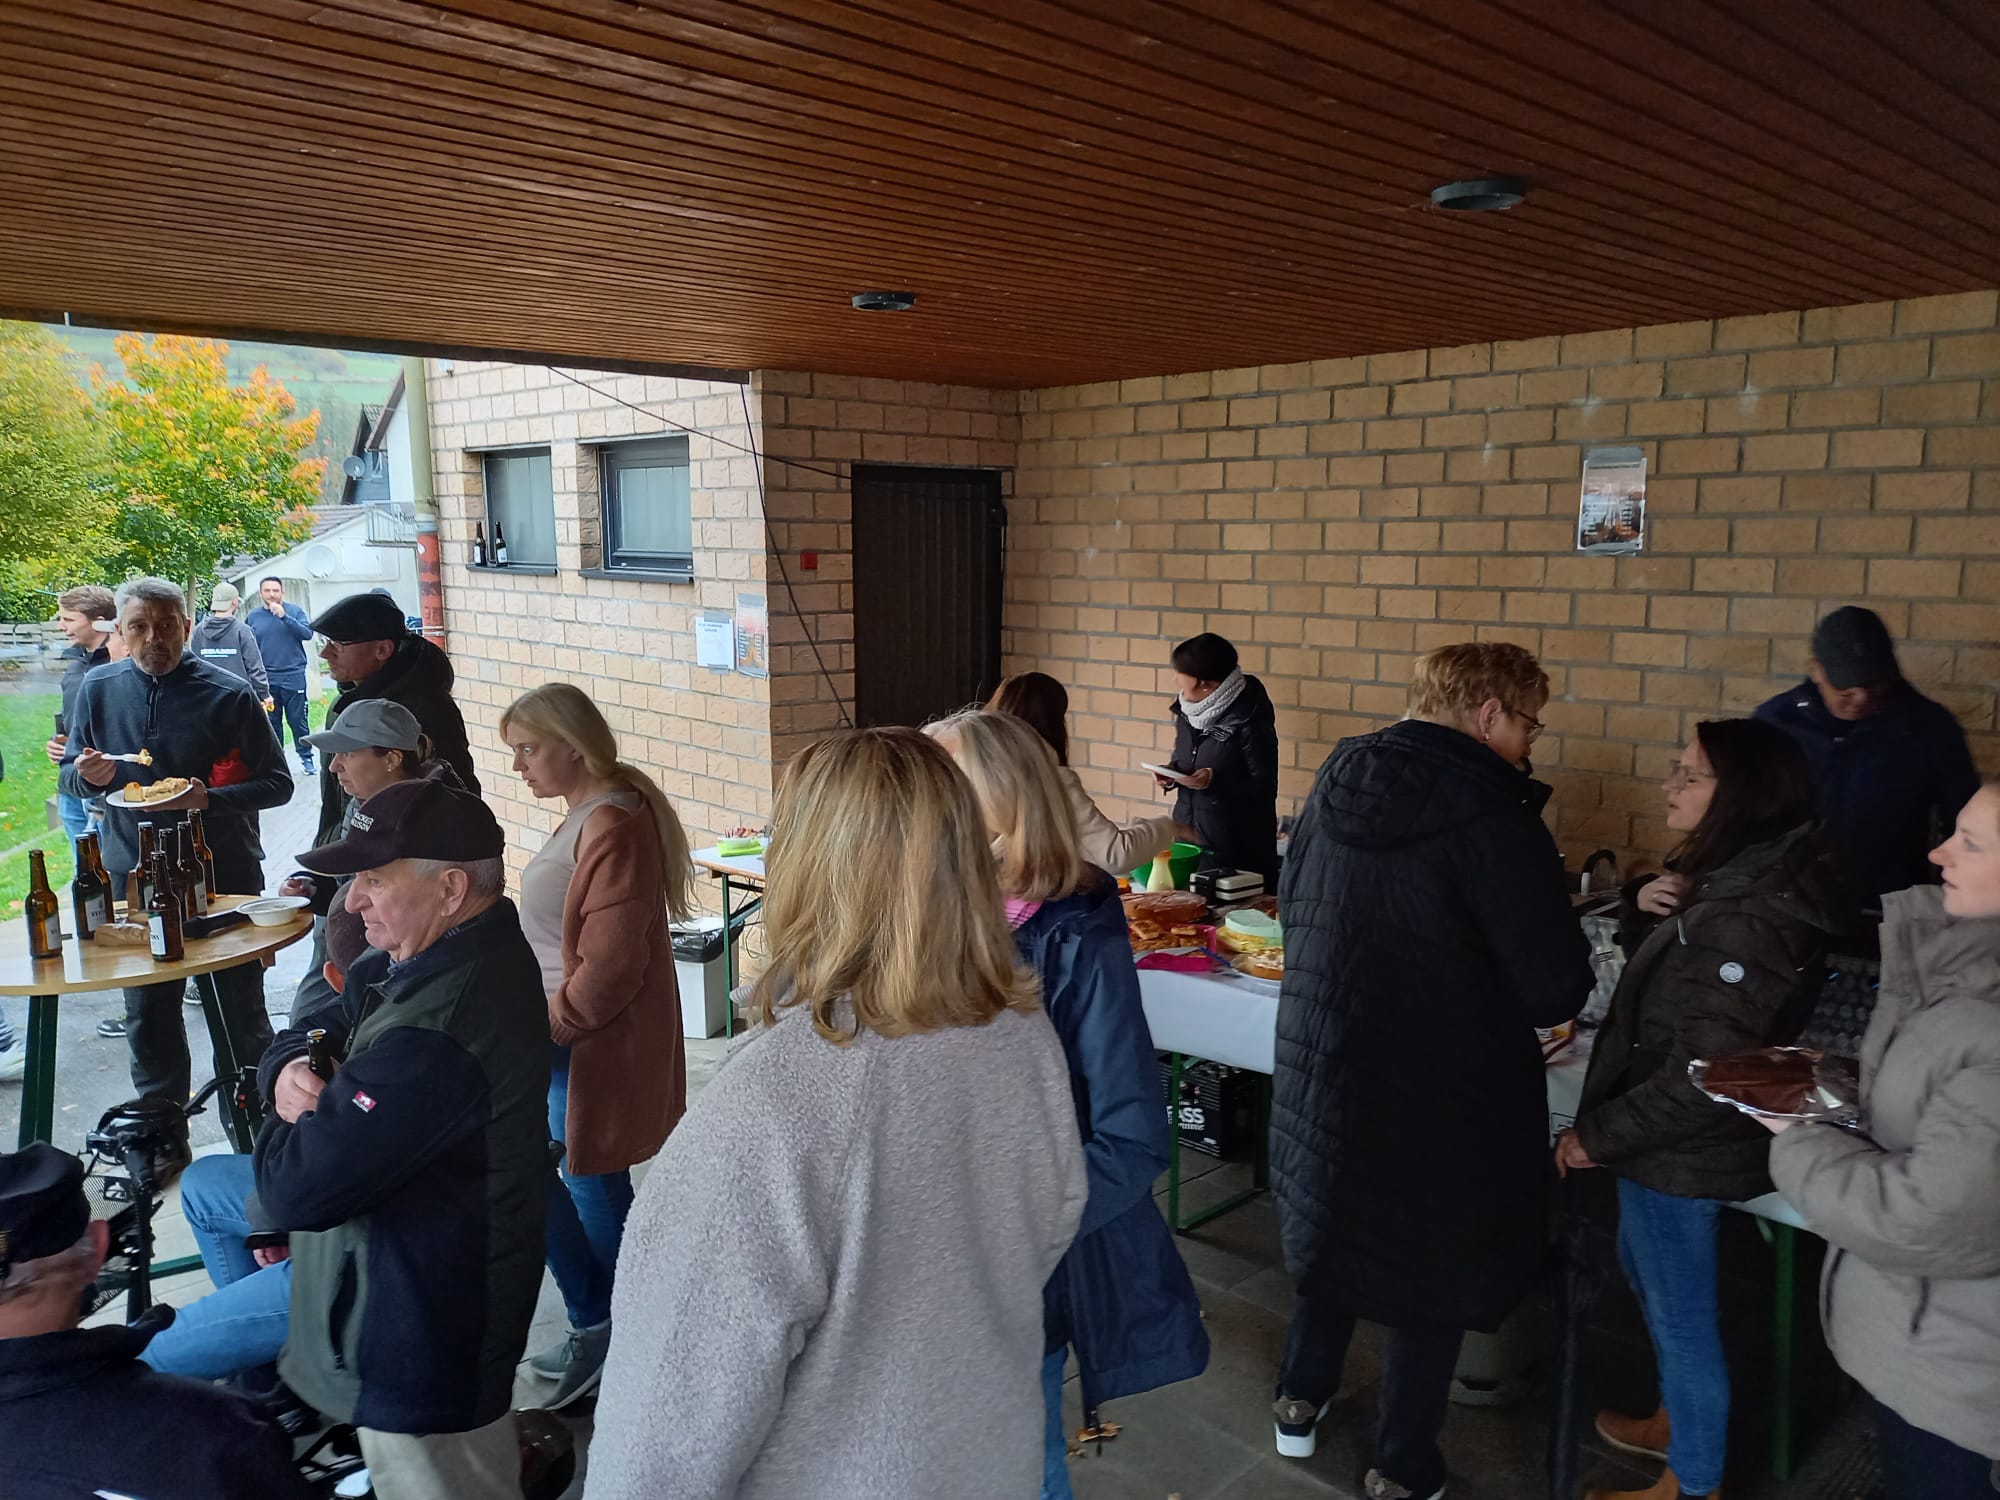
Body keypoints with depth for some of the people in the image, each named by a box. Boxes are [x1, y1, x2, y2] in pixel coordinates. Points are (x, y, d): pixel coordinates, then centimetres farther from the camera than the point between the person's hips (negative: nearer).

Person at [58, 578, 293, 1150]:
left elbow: (276, 783, -7)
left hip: (224, 874, -3)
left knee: (240, 1014, 6)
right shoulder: (99, 689, 2)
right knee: (148, 1018, 13)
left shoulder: (229, 694, -8)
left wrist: (209, 798, -23)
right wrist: (86, 776, -11)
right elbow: (69, 776, 12)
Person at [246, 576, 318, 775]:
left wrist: (284, 616, -19)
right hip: (266, 679, 2)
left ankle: (306, 758, 8)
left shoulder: (294, 611, 2)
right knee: (272, 722, 8)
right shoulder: (252, 616, 7)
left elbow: (307, 633, -12)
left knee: (298, 719, -1)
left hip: (294, 675, -2)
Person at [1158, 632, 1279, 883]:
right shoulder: (1187, 710, 4)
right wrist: (1171, 772, -1)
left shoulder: (1249, 721, -16)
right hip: (1187, 833, 6)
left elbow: (1264, 788, -13)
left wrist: (1215, 781, -23)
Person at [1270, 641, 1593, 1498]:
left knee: (1336, 1221, 26)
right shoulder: (1490, 815, -23)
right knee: (1435, 1260, 14)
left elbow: (1292, 910, 11)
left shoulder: (1335, 785, -2)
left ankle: (1302, 1402, 40)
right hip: (1443, 1090, -6)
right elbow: (1555, 990, -20)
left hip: (1318, 1065, 6)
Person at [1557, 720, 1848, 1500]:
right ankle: (1680, 1419, 48)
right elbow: (1656, 967, 14)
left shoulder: (1747, 917, -30)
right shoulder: (1733, 880, 1)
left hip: (1682, 1149, -10)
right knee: (1646, 1273, 27)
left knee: (1680, 1312, 9)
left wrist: (1597, 1134, -18)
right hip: (1671, 1141, 10)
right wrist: (1648, 904, -7)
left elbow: (1700, 1076, -28)